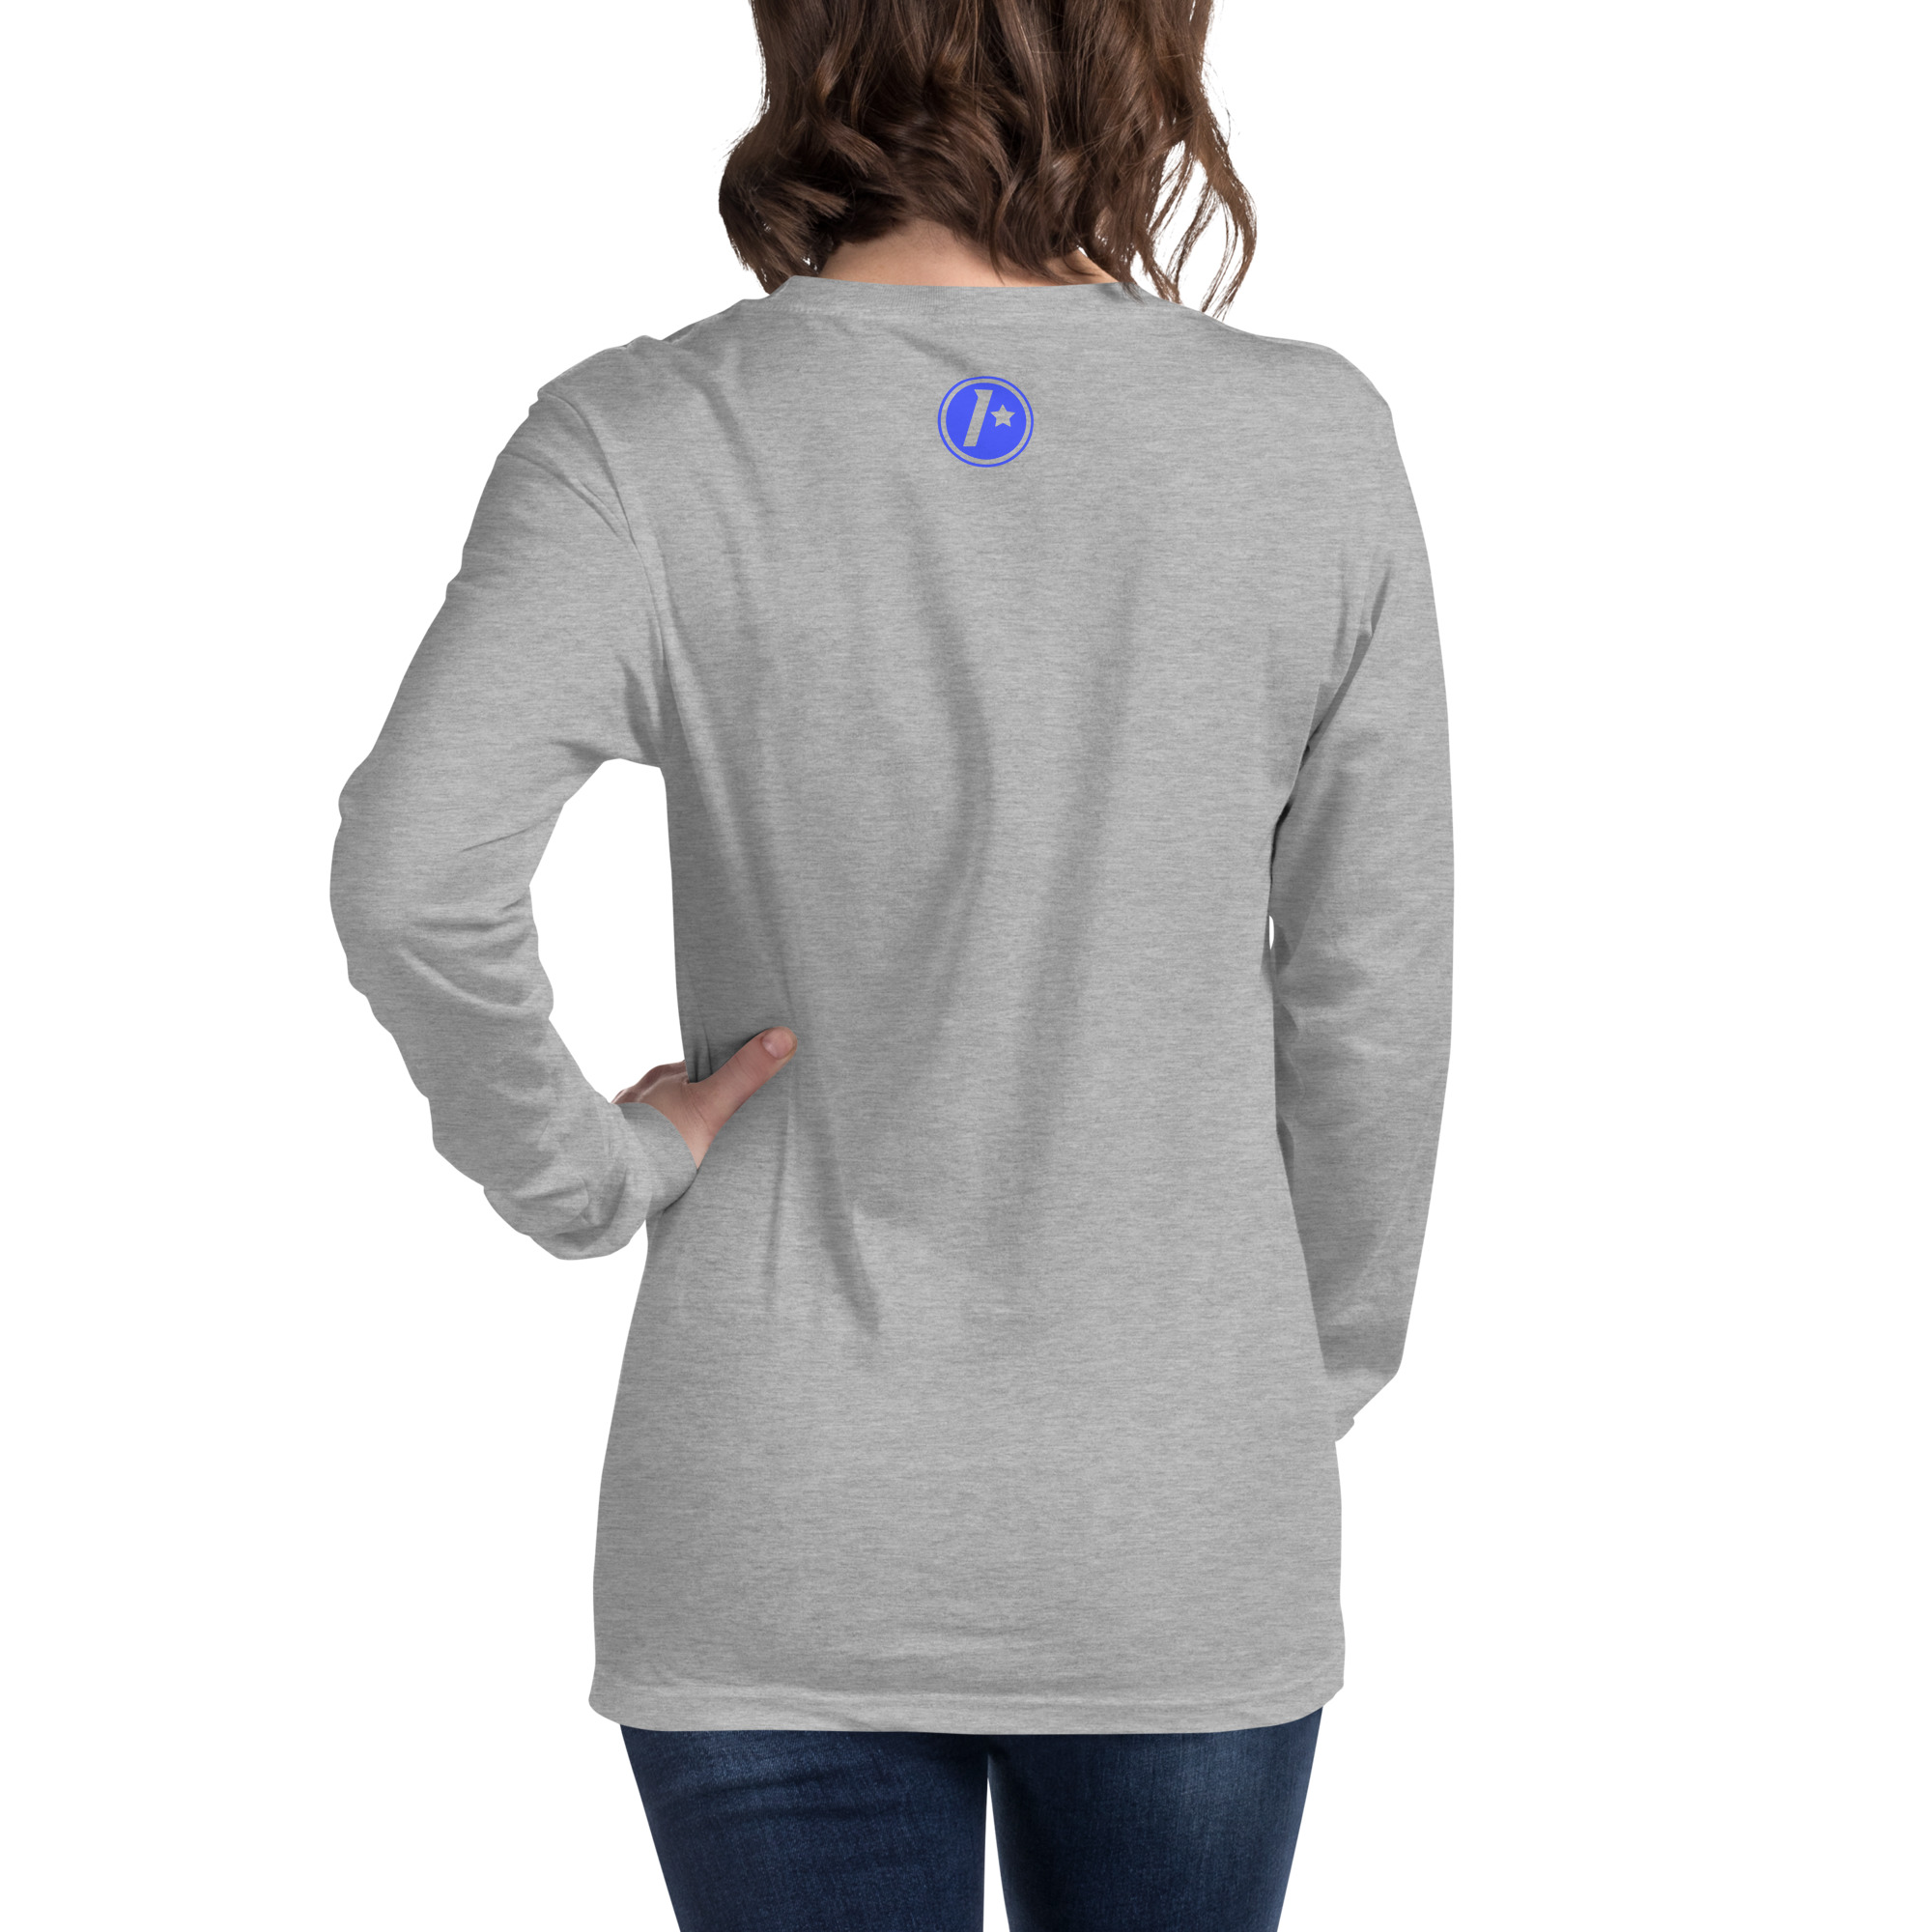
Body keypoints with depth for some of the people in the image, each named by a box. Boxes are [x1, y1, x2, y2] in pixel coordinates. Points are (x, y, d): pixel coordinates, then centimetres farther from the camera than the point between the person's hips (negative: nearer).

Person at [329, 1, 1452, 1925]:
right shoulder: (1315, 448, -7)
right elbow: (1367, 996, -2)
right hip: (1189, 1546, 1)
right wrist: (1323, 1377, 12)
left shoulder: (645, 448, -11)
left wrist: (592, 1169, -8)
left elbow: (412, 880, -26)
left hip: (786, 1540, -1)